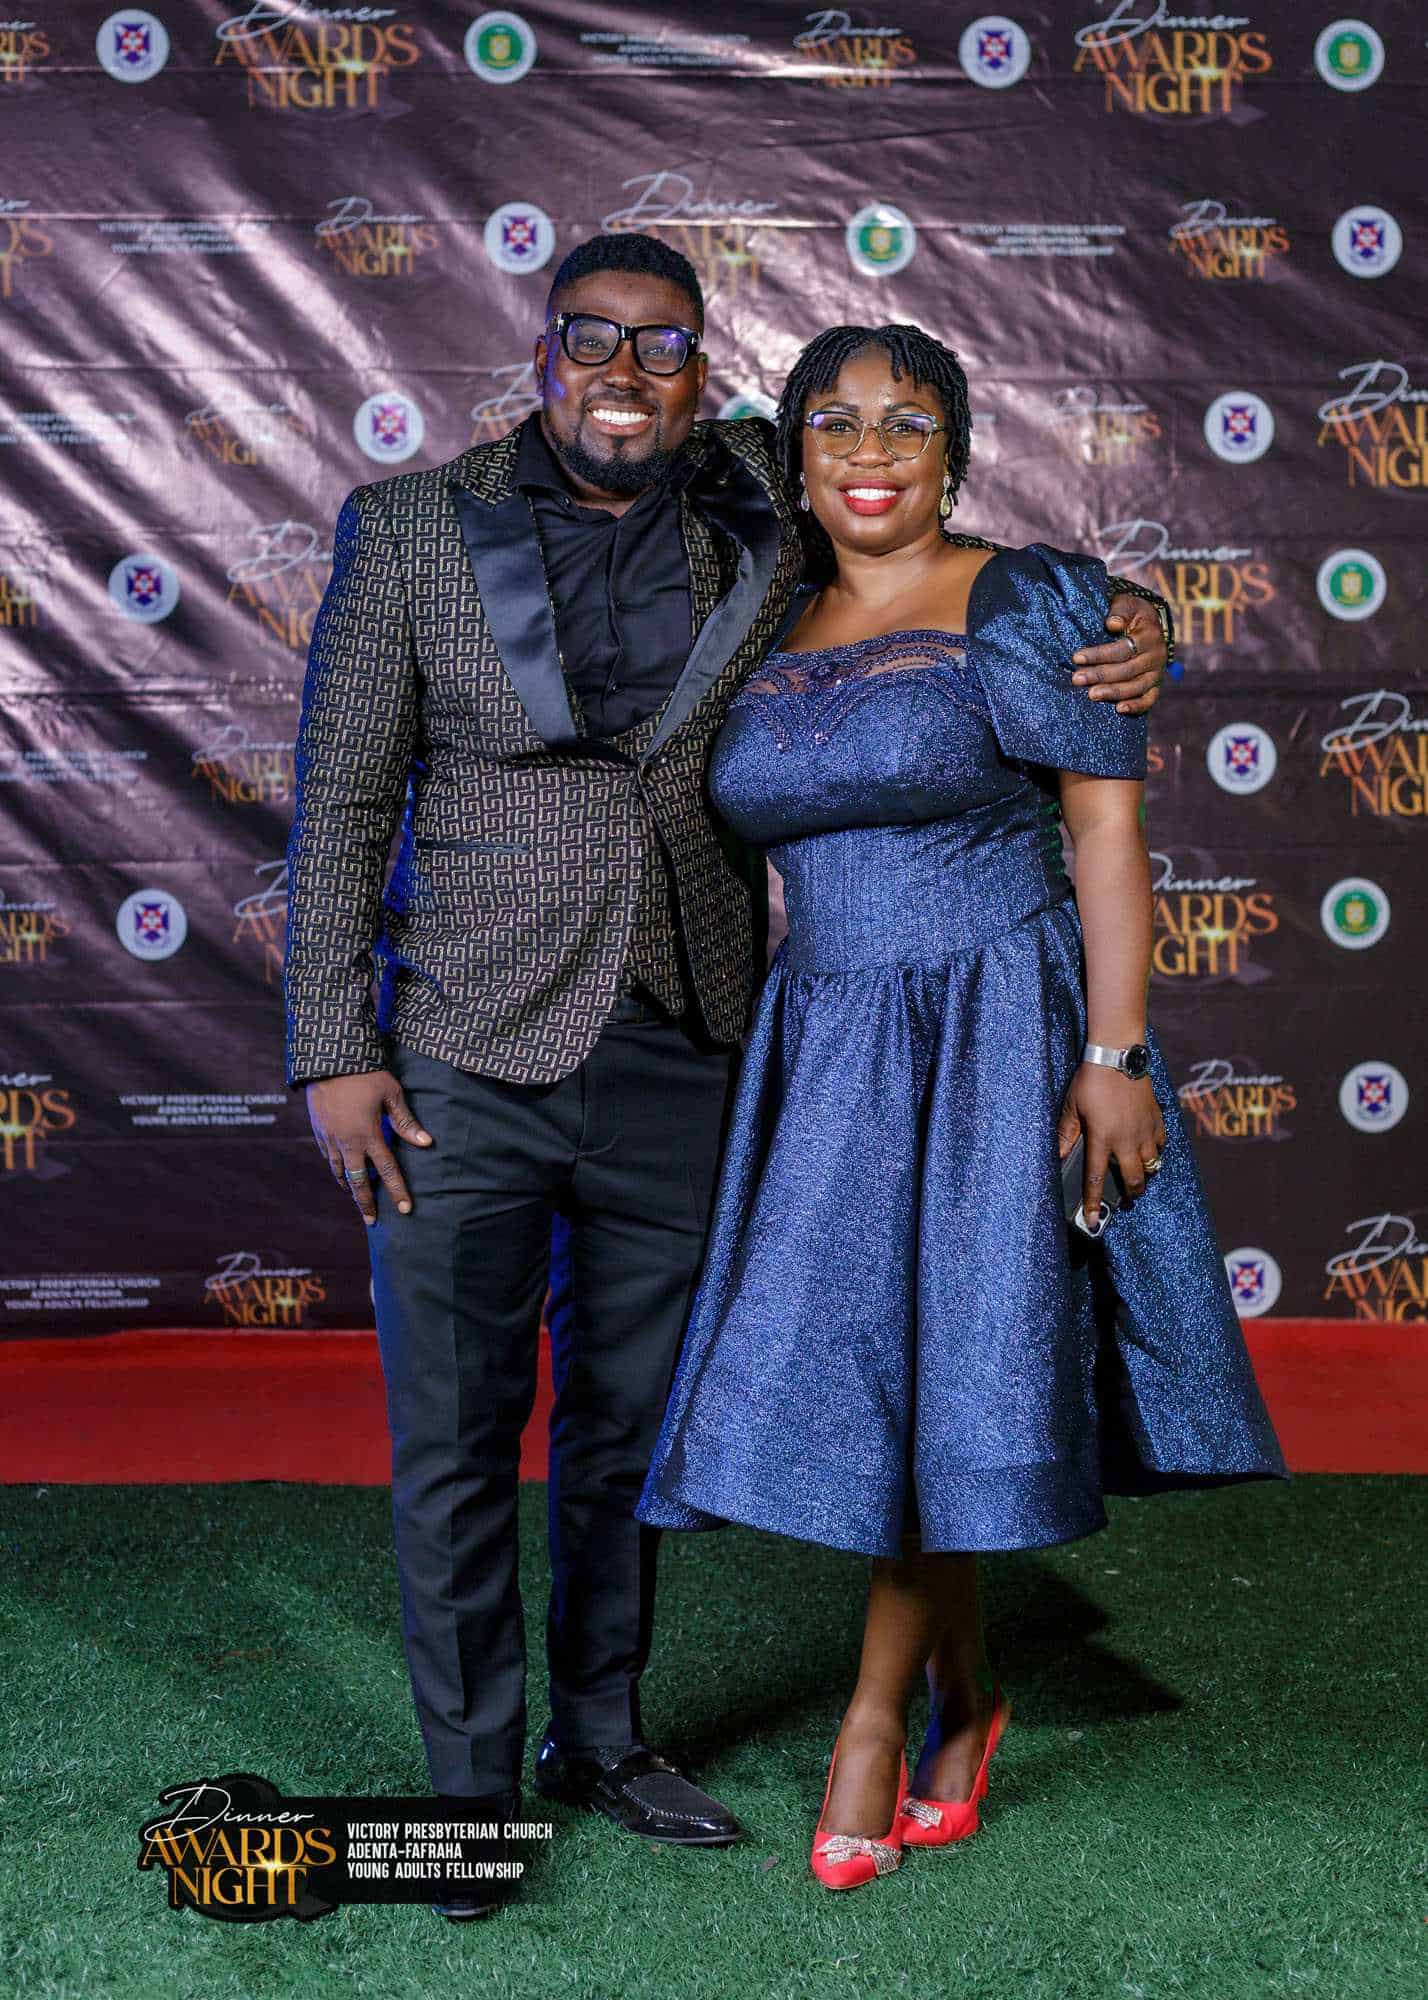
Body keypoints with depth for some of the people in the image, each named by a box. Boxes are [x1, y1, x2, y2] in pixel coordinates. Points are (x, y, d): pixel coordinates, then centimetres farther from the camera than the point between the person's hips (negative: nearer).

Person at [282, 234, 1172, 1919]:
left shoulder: (763, 534, 1)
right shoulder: (413, 528, -4)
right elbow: (340, 801, -2)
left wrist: (1125, 632, -7)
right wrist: (331, 1050, -7)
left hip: (675, 1063, 3)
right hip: (468, 1055, -2)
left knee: (628, 1421, 16)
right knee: (456, 1440, 5)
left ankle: (600, 1735, 34)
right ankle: (472, 1780, 22)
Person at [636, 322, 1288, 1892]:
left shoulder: (1026, 602, -4)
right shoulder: (771, 646, 11)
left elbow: (1107, 826, -8)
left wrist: (1113, 1057, -15)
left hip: (1001, 1039, -5)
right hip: (831, 1052, 5)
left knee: (941, 1375, -5)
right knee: (863, 1375, 5)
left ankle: (876, 1713, 11)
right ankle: (963, 1700, 24)